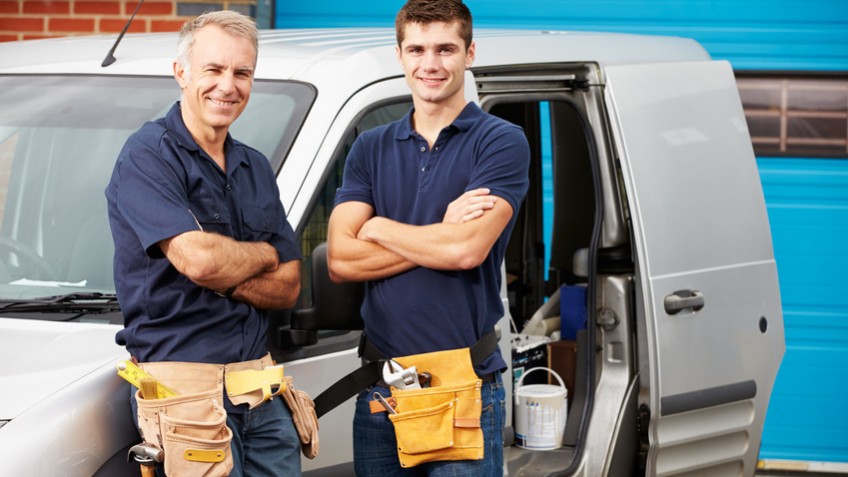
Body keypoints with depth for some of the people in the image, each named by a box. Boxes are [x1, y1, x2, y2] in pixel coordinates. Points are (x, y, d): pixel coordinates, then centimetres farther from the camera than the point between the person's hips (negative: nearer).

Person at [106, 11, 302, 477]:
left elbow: (288, 287, 10)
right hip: (184, 380, -6)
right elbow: (198, 258, -20)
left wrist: (224, 274, -9)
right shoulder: (149, 155, -7)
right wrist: (263, 254, 0)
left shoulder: (256, 168, 16)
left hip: (259, 381, 7)